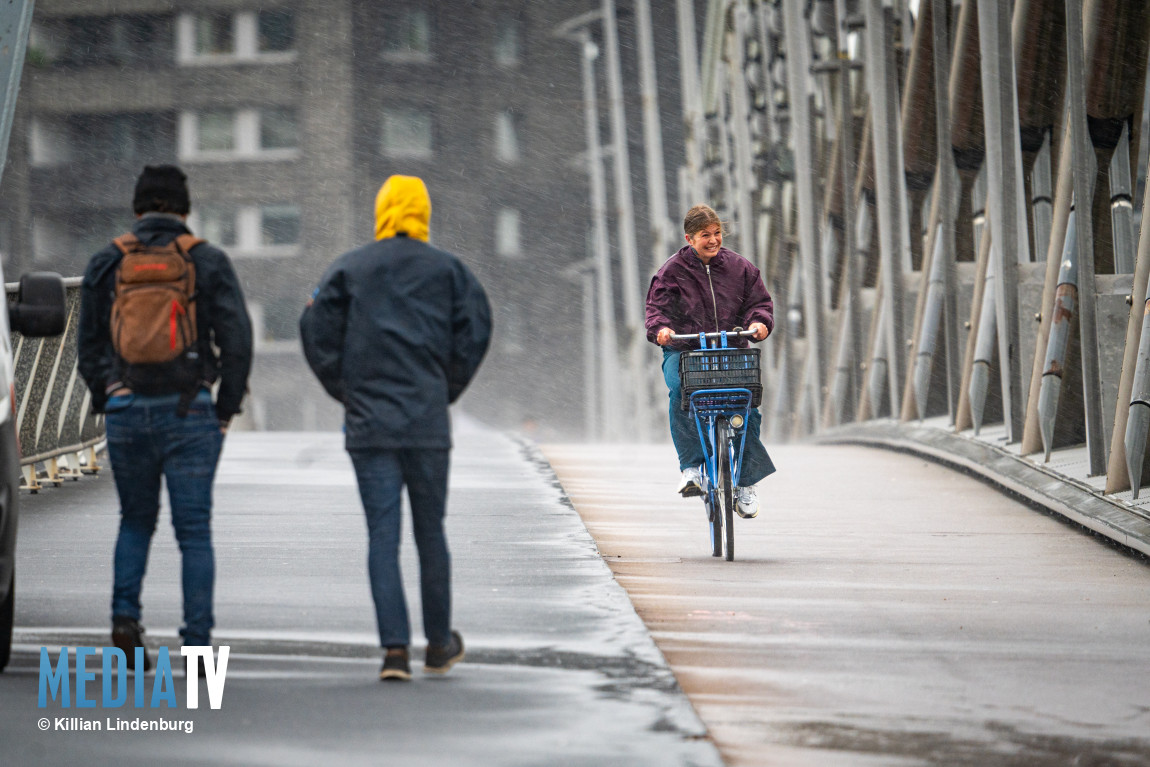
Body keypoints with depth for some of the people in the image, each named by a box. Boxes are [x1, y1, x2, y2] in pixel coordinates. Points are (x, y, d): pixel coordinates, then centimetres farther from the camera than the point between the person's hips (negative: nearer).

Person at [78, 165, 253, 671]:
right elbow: (236, 339, -6)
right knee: (194, 530, 3)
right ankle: (198, 644, -2)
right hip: (190, 411, -2)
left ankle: (125, 616, 0)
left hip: (125, 411, 2)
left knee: (136, 519, 20)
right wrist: (226, 408, 2)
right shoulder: (208, 263, -1)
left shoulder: (106, 265, 5)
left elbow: (89, 345, 8)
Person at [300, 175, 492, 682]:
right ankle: (439, 644, 20)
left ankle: (394, 648, -12)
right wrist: (448, 390, 11)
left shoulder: (349, 270, 4)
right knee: (431, 533, 11)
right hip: (428, 424, 0)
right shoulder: (448, 270, 5)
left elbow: (317, 333, 0)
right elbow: (475, 331, -1)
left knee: (382, 535, -2)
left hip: (369, 425, 0)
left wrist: (346, 392, 12)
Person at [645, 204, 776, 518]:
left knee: (747, 407, -19)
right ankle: (691, 466, -25)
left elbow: (760, 301, 8)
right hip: (683, 351, -2)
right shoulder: (672, 271, 2)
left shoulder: (739, 267, 8)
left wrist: (759, 321, -15)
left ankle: (746, 482, -2)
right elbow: (657, 305, -4)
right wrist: (660, 327, -26)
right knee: (680, 394, -34)